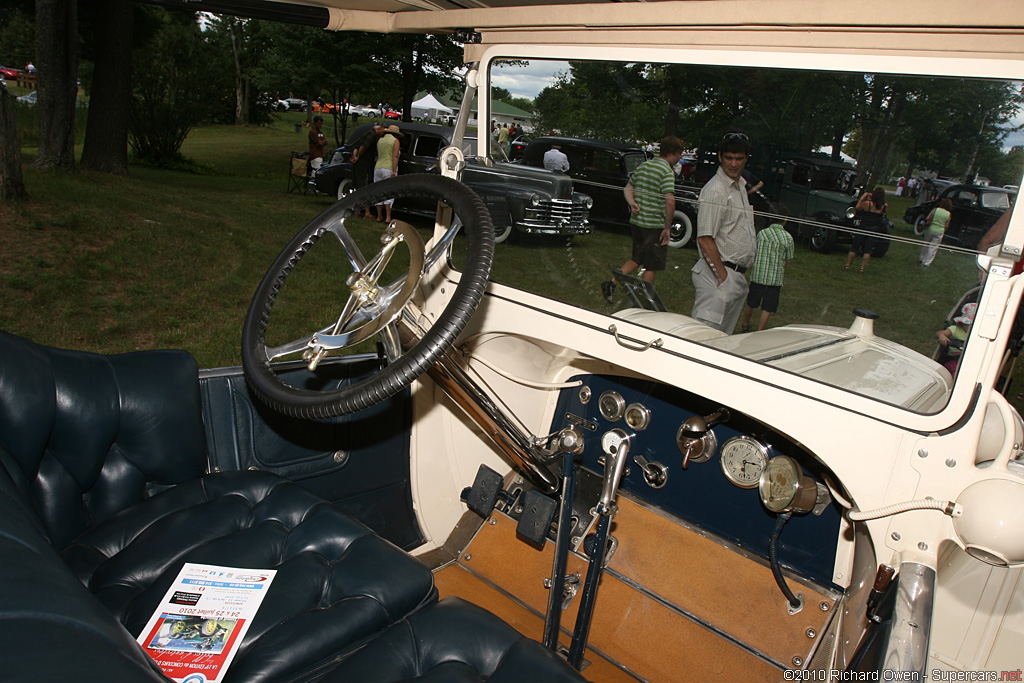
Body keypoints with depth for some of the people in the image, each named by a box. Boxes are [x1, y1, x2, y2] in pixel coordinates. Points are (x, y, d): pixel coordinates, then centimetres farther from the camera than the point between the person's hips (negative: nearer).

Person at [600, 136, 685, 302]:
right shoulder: (667, 171, -15)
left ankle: (611, 283, 11)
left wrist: (632, 203, 1)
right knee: (652, 266, 6)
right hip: (655, 225, -7)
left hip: (636, 221, 7)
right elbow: (670, 201, -24)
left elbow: (628, 188, 18)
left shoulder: (643, 165, 10)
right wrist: (668, 228, -16)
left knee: (636, 258, 22)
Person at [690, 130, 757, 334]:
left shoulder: (740, 187, 17)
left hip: (738, 276, 10)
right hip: (718, 273, -9)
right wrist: (723, 276, -19)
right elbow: (705, 239, -20)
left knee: (724, 337, 14)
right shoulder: (715, 190, -14)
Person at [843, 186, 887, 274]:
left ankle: (847, 265, 11)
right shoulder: (883, 206, -6)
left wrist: (862, 197, 6)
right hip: (874, 231, 2)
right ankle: (862, 268, 1)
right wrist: (870, 198, 11)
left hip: (863, 229, -2)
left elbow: (857, 208, 0)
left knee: (854, 247, 9)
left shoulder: (867, 203, -15)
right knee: (868, 250, 6)